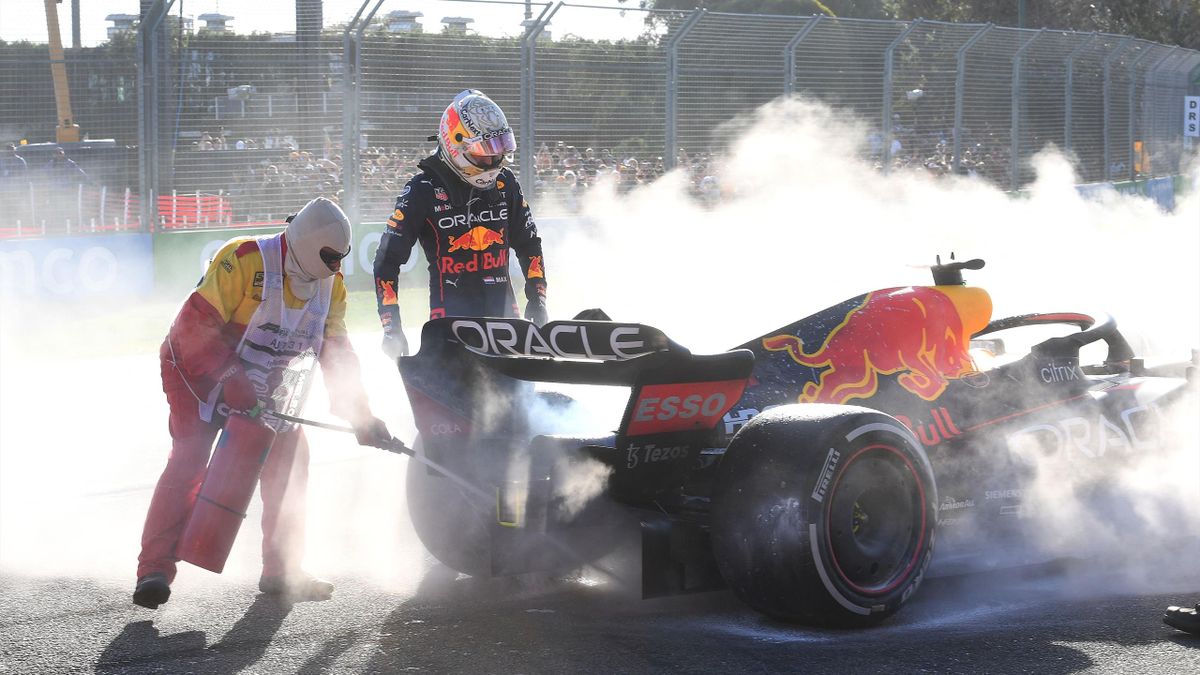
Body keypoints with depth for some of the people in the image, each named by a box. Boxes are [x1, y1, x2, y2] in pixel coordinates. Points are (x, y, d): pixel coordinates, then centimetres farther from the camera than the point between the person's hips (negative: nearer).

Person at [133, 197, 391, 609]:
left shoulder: (330, 285, -3)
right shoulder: (244, 261, -26)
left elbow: (336, 354, 3)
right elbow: (195, 327, -27)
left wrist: (360, 416, -3)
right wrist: (230, 381, -34)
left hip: (262, 385, 7)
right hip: (200, 373, -7)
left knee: (288, 459, 0)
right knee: (189, 460, -20)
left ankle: (281, 570, 11)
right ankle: (155, 570, -22)